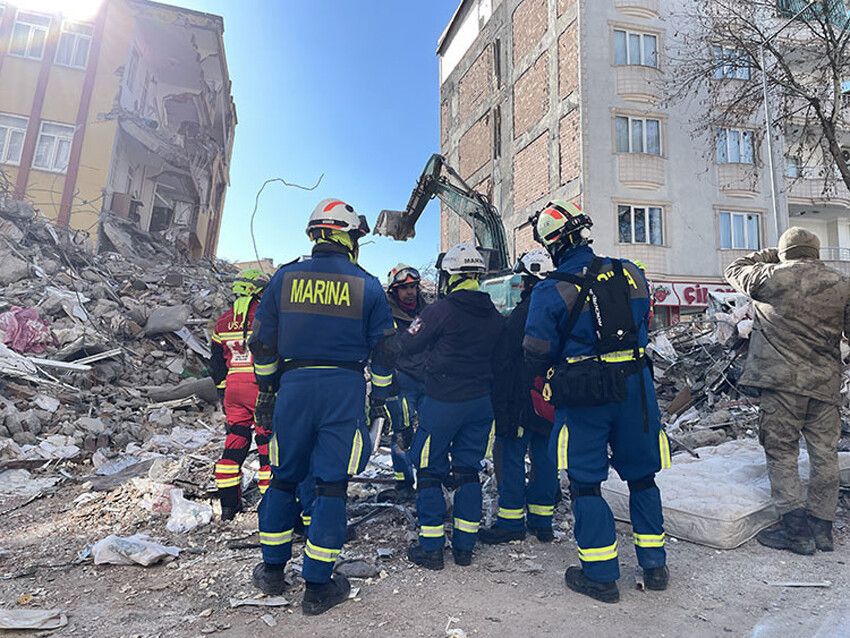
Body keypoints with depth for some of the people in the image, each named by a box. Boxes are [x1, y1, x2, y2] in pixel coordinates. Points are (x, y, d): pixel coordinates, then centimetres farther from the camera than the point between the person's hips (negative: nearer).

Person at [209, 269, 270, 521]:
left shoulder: (223, 322, 11)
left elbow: (217, 367, 16)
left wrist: (224, 396, 24)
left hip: (233, 388, 6)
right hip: (263, 387, -6)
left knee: (234, 443, 15)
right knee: (269, 444, 2)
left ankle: (228, 505, 22)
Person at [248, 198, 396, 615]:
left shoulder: (284, 278, 5)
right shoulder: (368, 286, 1)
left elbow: (262, 343, 8)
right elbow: (383, 349, 2)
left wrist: (265, 388, 18)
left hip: (294, 385, 2)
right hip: (345, 389, -2)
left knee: (284, 478, 17)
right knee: (331, 484, 6)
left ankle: (272, 569, 32)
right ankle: (318, 586, 15)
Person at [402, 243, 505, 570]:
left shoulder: (441, 310, -14)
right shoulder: (495, 316, 4)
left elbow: (409, 344, -6)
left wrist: (417, 323, 11)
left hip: (443, 402, -6)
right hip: (481, 402, 6)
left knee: (429, 470, 7)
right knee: (468, 470, 14)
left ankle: (431, 547, 13)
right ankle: (464, 546, 21)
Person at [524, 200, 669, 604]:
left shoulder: (550, 291, -13)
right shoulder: (630, 274, 1)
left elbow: (537, 354, -8)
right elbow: (643, 324, 14)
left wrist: (553, 377, 12)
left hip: (583, 396, -5)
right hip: (635, 387, 5)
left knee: (586, 482, 9)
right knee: (641, 476, 18)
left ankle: (601, 575, 18)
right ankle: (654, 566, 31)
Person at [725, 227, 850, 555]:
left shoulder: (772, 275, -3)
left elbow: (734, 271, 14)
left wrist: (768, 255, 24)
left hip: (782, 379, -4)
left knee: (782, 452, 3)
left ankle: (795, 530, 3)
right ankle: (821, 525, 20)